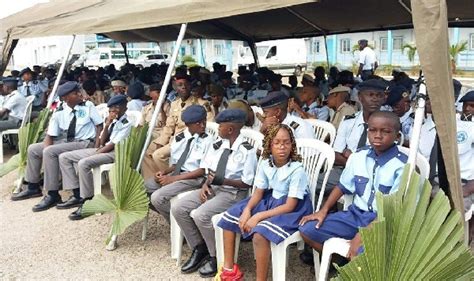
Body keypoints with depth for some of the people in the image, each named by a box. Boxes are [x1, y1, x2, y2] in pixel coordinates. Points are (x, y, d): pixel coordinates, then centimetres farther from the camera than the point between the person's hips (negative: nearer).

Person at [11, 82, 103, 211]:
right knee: (33, 149, 7)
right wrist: (45, 152, -20)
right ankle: (33, 187, 20)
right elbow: (50, 135, -1)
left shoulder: (88, 106, -8)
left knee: (50, 152, -26)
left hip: (85, 143, -6)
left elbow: (99, 125, -7)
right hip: (66, 141, 6)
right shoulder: (59, 113, -1)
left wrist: (97, 146, -20)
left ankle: (53, 194, -20)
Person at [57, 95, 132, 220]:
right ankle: (77, 196, -2)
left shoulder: (127, 123, -10)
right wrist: (107, 125, -5)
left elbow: (113, 144, -15)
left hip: (115, 152, -9)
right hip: (103, 149, 9)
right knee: (64, 157, 1)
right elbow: (102, 142, 9)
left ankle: (86, 201, -20)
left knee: (83, 163, -34)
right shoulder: (112, 120, 14)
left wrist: (94, 154, -13)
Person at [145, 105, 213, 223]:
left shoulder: (207, 141, -9)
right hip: (176, 173, 7)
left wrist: (173, 178, -16)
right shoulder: (179, 138, 8)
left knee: (158, 197, -24)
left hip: (195, 178, -7)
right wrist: (164, 172, -8)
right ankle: (169, 214, 12)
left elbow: (204, 170, -13)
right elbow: (175, 164, 15)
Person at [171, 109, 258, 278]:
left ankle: (216, 257, -4)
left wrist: (222, 181, -21)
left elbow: (247, 183, -13)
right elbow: (210, 171, 12)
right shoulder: (218, 145, 6)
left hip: (234, 193, -7)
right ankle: (199, 249, 9)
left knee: (200, 215, -28)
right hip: (213, 188, 8)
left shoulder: (247, 151, -15)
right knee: (178, 209, -8)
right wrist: (206, 184, -9)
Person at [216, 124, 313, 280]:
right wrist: (247, 210, -17)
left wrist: (258, 216, -27)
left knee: (260, 234, -34)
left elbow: (289, 206, -24)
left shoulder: (297, 170, -24)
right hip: (270, 200, 8)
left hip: (293, 209, -7)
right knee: (229, 217, 0)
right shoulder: (265, 163, -5)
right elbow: (258, 192, 3)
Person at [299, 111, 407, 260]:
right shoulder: (359, 156, 1)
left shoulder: (402, 166, -15)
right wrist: (324, 210, 0)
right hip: (356, 214, 6)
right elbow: (343, 186, 12)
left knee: (362, 252, -37)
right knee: (307, 229, -7)